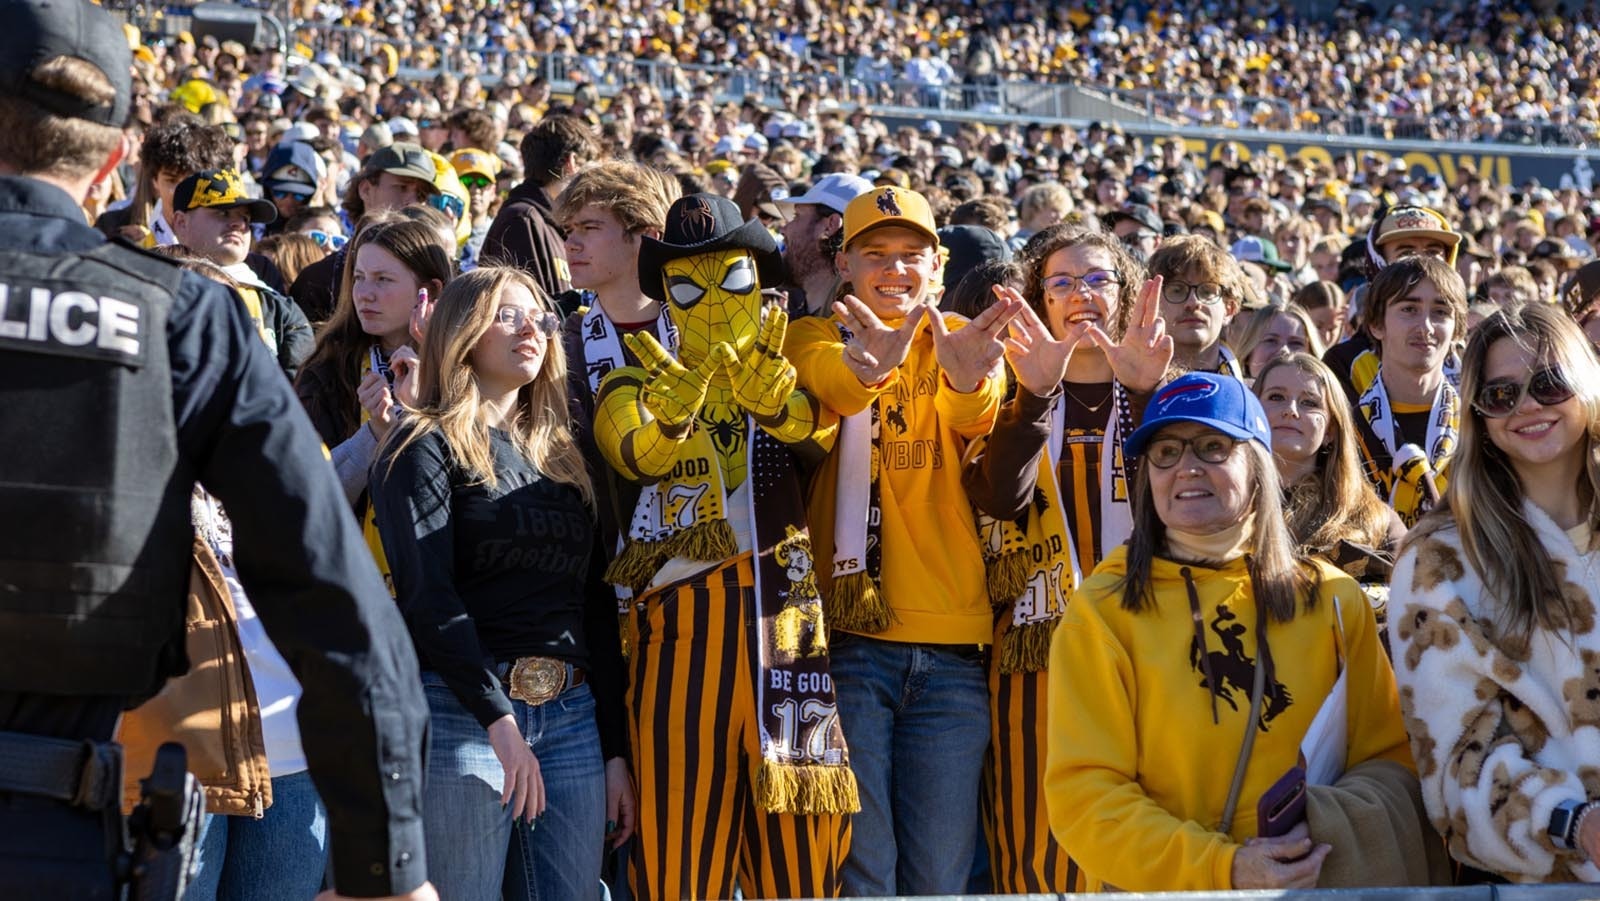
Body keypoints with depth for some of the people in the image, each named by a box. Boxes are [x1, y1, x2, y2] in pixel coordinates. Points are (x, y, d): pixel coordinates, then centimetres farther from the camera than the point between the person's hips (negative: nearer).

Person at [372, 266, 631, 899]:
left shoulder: (563, 456, 19)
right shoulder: (427, 449, 1)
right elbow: (426, 596, -12)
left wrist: (615, 752, 12)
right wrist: (500, 720, -20)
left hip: (571, 715, 6)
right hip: (463, 712, -6)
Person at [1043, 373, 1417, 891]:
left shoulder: (1332, 601, 8)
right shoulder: (1101, 611, 1)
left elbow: (1389, 759, 11)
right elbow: (1085, 793, -4)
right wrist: (1224, 870, -15)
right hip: (1156, 889, -3)